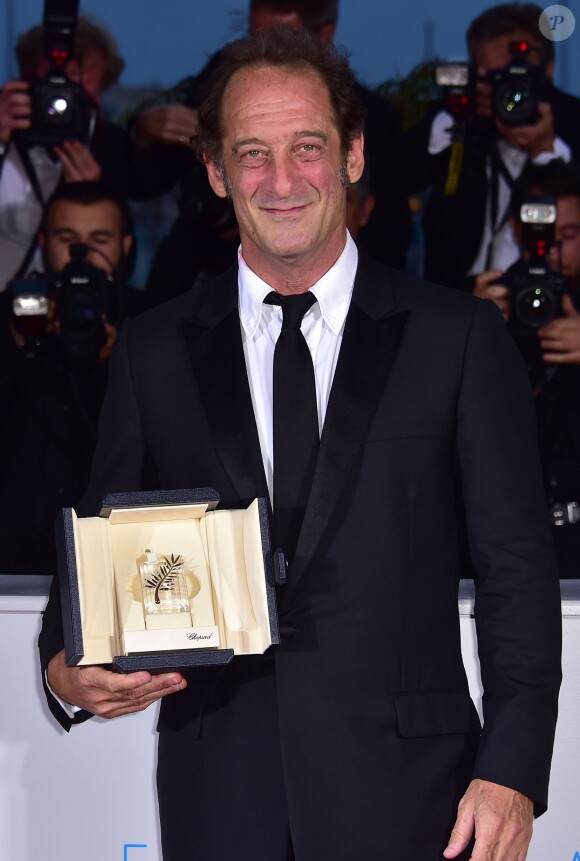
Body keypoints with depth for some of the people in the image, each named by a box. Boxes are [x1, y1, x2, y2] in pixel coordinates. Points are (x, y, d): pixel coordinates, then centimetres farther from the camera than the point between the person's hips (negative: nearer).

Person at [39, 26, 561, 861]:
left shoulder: (459, 338, 2)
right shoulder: (154, 351, 8)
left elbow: (516, 566, 1)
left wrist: (511, 769, -7)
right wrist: (66, 668, -10)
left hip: (401, 790, -1)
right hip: (218, 792, 2)